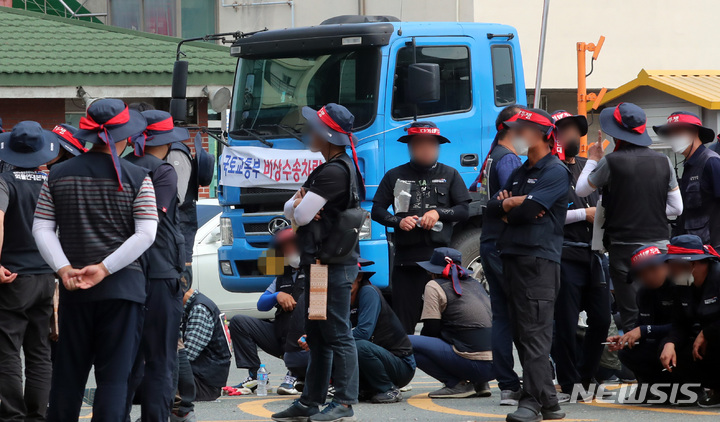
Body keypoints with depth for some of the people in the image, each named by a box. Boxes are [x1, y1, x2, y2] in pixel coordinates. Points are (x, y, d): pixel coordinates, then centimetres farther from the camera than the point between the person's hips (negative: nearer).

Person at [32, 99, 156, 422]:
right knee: (114, 376, -1)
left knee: (68, 374, 11)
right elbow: (146, 234, -11)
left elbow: (42, 228, 0)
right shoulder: (136, 177, -4)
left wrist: (64, 269, -10)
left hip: (73, 291, 3)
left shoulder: (59, 175, 5)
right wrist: (103, 269, -14)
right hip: (123, 287, -3)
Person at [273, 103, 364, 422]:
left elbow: (302, 215, -18)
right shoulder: (331, 169, 19)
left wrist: (300, 206, 5)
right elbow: (291, 211, 17)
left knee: (337, 335, -9)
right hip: (321, 263, 11)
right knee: (317, 335, 14)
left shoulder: (334, 172, -16)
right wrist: (299, 203, -6)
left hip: (333, 264, -11)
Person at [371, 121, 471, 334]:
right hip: (406, 258, 0)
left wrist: (438, 213, -7)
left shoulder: (450, 175, 14)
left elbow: (464, 210, 9)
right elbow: (377, 210, 12)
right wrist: (398, 221, -6)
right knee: (404, 318, -3)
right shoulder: (395, 176, 13)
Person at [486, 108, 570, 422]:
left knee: (534, 334, -13)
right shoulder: (519, 174, 23)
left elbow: (527, 211, -14)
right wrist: (514, 204, -5)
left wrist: (507, 208, 5)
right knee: (522, 334, 7)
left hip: (539, 259, -9)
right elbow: (493, 207, 14)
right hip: (514, 259, 9)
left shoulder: (555, 172, -4)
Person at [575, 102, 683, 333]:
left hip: (626, 248, -4)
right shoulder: (662, 161, 4)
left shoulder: (611, 162, -10)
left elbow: (581, 190, 5)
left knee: (631, 317, -1)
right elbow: (676, 207, 8)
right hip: (660, 244, 4)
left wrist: (592, 160, 18)